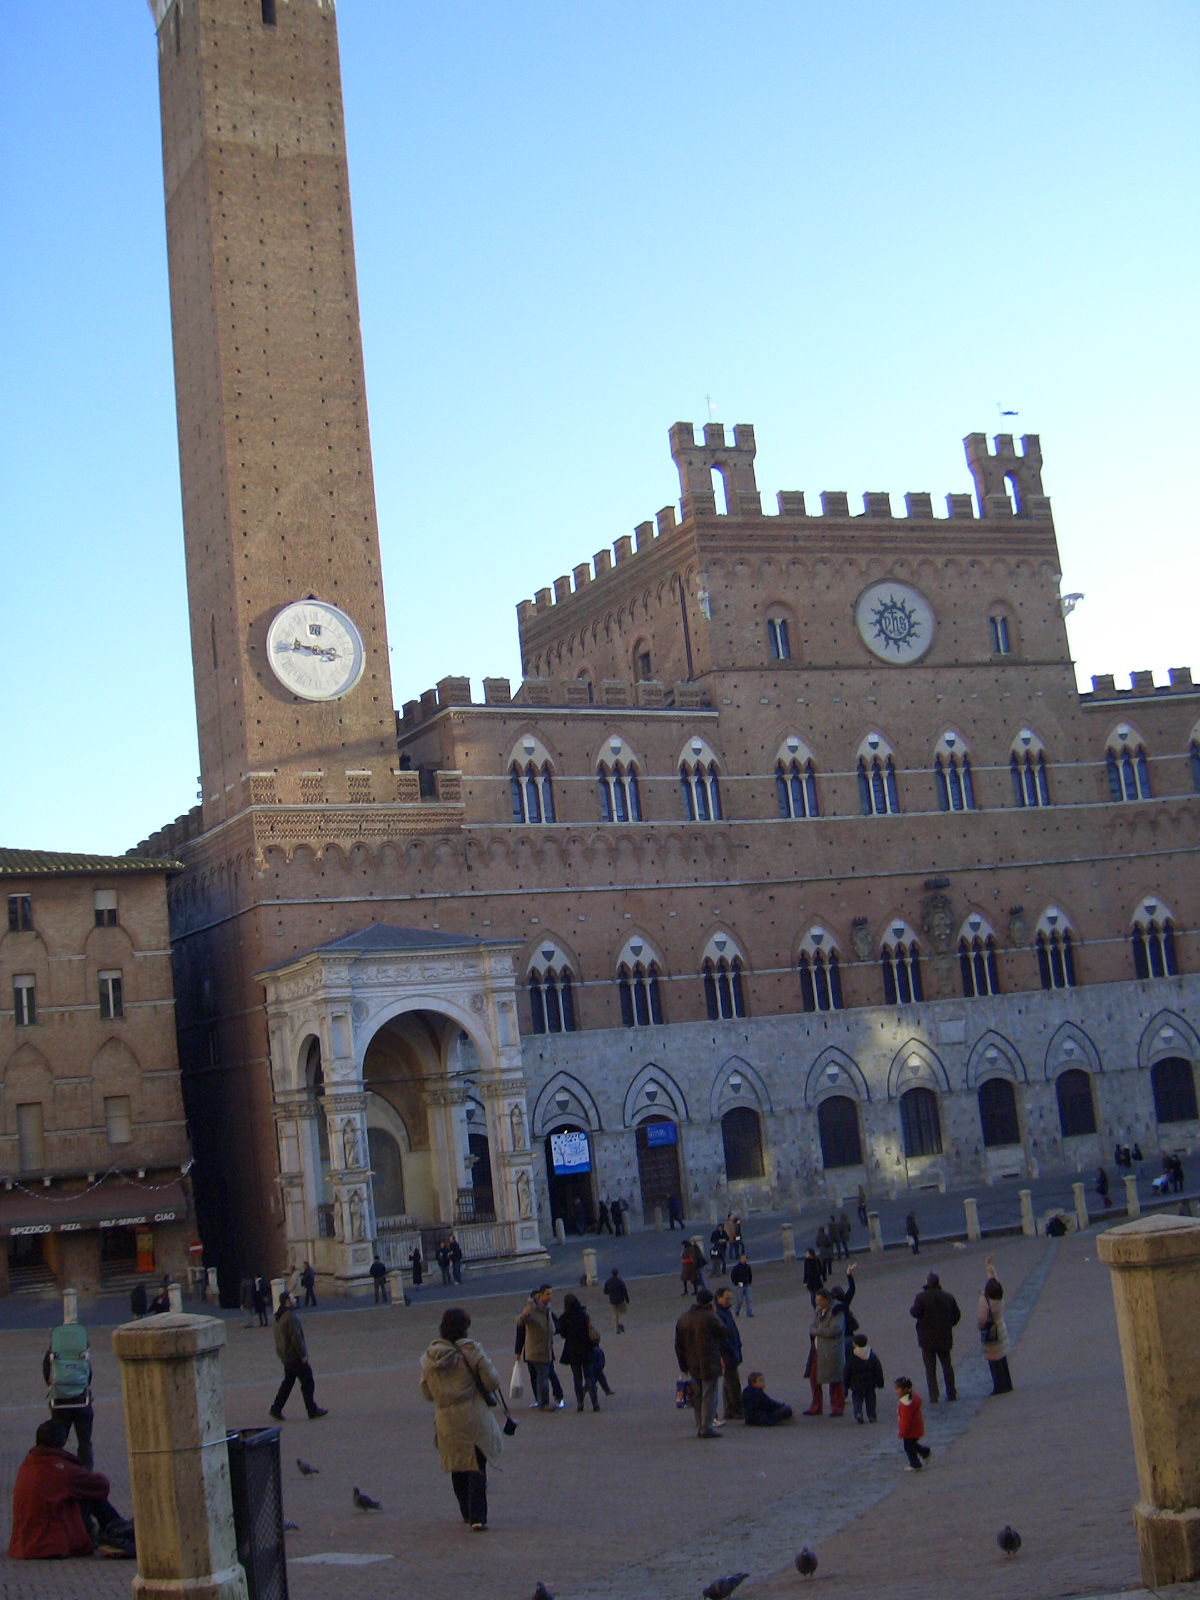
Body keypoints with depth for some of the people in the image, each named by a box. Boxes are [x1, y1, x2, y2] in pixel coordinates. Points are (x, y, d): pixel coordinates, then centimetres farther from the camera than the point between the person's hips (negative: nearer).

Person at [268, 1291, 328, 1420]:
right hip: (295, 1356, -9)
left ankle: (276, 1409, 12)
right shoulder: (290, 1316, -21)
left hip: (285, 1357, 9)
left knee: (288, 1383, 16)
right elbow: (296, 1337, -23)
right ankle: (312, 1410, 7)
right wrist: (303, 1355, -16)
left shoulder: (279, 1317, 10)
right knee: (307, 1383, 1)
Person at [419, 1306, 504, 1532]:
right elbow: (492, 1381, -10)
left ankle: (467, 1513, 28)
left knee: (457, 1467, 19)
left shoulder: (428, 1356, 2)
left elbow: (426, 1392, 9)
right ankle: (477, 1518, -9)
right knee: (477, 1467, 0)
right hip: (473, 1418, -4)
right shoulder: (471, 1350, -11)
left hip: (445, 1421, 4)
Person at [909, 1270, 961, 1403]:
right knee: (947, 1365, 17)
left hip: (927, 1339, -4)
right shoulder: (948, 1297, 1)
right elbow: (957, 1314, 6)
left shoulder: (921, 1297, -14)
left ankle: (933, 1396, -1)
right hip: (944, 1338, 4)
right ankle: (951, 1393, 20)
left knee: (930, 1368, 3)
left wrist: (911, 1307, 3)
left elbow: (915, 1312, -19)